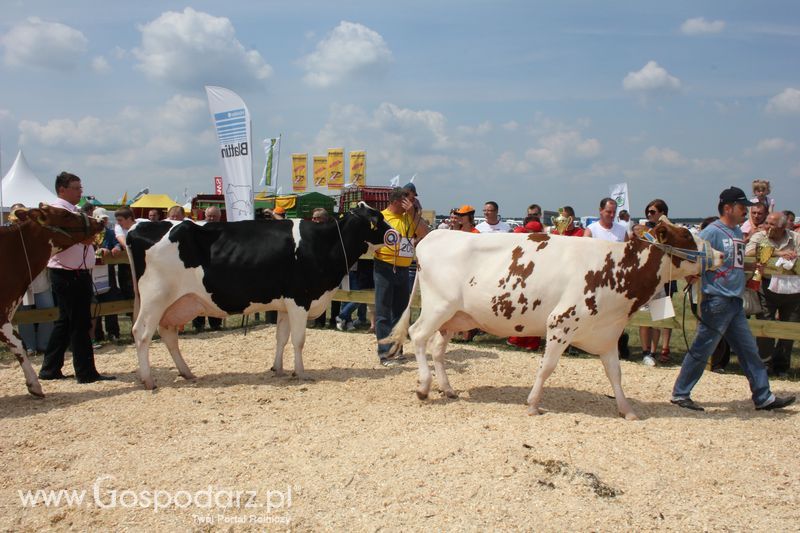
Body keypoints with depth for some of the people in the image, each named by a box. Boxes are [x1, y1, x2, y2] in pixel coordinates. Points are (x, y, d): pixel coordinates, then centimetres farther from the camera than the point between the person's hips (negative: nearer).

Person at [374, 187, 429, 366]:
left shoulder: (410, 217, 8)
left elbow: (425, 234, -3)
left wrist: (413, 213, -7)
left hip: (403, 269, 5)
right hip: (384, 268, -5)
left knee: (400, 311, 11)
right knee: (383, 312, -3)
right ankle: (385, 353, -1)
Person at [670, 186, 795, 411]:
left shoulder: (738, 232, 14)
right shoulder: (712, 232, -12)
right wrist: (692, 276, -30)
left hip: (734, 302, 9)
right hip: (716, 302, -9)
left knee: (749, 350, 12)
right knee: (701, 351, -2)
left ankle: (763, 397, 20)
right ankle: (680, 394, 9)